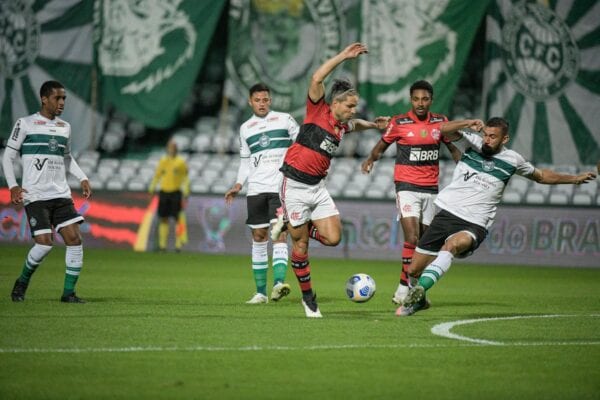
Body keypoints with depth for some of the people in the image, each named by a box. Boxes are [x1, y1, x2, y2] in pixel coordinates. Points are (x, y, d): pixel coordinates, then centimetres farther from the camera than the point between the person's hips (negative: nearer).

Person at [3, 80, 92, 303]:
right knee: (44, 243, -15)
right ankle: (22, 282, 10)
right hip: (34, 196, -5)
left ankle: (68, 292, -2)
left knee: (74, 239, -9)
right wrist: (13, 186, -10)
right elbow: (8, 156, 2)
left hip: (61, 194, 5)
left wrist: (82, 179, 13)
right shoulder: (25, 124, -1)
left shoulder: (65, 127, 14)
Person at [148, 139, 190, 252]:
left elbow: (185, 178, 1)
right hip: (164, 192, 3)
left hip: (176, 192, -3)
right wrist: (152, 189, 11)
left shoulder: (181, 162, 0)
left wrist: (185, 194, -5)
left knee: (178, 219, -5)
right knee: (163, 219, 3)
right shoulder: (163, 161, 9)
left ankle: (178, 244, -2)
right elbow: (157, 176, 17)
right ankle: (162, 245, 7)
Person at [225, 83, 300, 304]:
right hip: (256, 188, 3)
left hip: (281, 186, -3)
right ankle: (260, 292, 8)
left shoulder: (285, 120, 5)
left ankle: (279, 283, -31)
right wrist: (238, 185, 7)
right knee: (258, 237, 3)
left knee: (279, 234, -16)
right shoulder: (245, 128, 14)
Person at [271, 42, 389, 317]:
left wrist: (373, 124, 22)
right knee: (301, 245, -1)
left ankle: (289, 222, 17)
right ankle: (308, 297, 14)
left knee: (332, 238, -8)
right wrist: (343, 57, -23)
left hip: (318, 187, 6)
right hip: (295, 185, -6)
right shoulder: (318, 111, -8)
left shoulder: (343, 126, 11)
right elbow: (317, 79, -23)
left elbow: (355, 125, 38)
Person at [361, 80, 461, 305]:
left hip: (431, 188, 4)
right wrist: (370, 160, -14)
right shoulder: (399, 123, -5)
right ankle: (403, 288, -13)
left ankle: (415, 289, 15)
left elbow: (452, 148, 19)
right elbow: (382, 145, 5)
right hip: (407, 186, -4)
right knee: (412, 238, -17)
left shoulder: (440, 122, 5)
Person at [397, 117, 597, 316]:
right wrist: (469, 123, -29)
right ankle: (419, 301, 34)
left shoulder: (512, 160, 6)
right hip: (447, 213, 2)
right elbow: (445, 130, -13)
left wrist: (574, 178, 28)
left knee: (452, 244, -38)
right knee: (413, 269, 3)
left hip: (474, 225, -2)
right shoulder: (471, 142, 3)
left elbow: (541, 176, 24)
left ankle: (419, 290, -51)